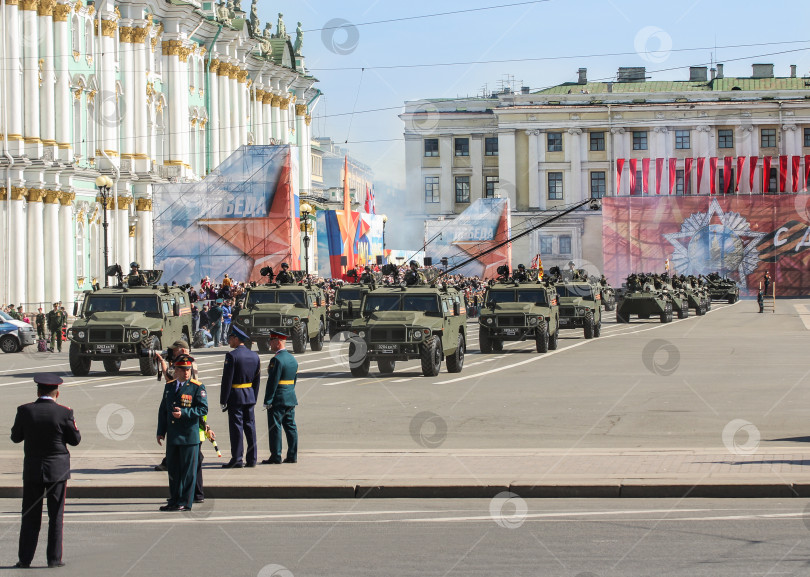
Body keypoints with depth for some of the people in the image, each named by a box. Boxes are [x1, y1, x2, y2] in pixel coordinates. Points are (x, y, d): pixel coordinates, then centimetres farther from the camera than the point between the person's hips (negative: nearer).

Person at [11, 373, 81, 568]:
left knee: (30, 516, 7)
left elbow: (16, 437, 5)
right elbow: (75, 440, -3)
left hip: (32, 471, 1)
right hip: (57, 470, -1)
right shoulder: (64, 413, -10)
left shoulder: (25, 411, -6)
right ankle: (54, 558, 5)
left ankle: (25, 558, 7)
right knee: (56, 516, 6)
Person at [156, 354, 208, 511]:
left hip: (189, 437, -6)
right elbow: (163, 409, 17)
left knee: (188, 470, -2)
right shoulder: (169, 386, 13)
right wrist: (161, 432, 13)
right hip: (172, 437, 6)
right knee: (173, 469, 12)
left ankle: (185, 502, 3)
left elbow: (203, 409, -11)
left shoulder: (197, 387, -5)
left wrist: (184, 413, -21)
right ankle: (174, 501, 22)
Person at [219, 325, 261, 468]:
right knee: (250, 426, 9)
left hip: (235, 397, -6)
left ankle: (237, 459, -3)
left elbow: (227, 380, -14)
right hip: (250, 396, 7)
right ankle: (252, 459, 11)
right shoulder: (254, 356, 9)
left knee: (236, 427, -4)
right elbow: (257, 380, 13)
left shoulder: (232, 356, -13)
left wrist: (223, 401, -10)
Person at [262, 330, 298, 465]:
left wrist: (268, 400, -17)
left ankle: (276, 457, -2)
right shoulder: (292, 359, 12)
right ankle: (292, 455, 12)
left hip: (278, 399, -9)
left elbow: (273, 382, -19)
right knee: (290, 427, 10)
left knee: (275, 428, -3)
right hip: (291, 399, 9)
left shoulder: (277, 359, -16)